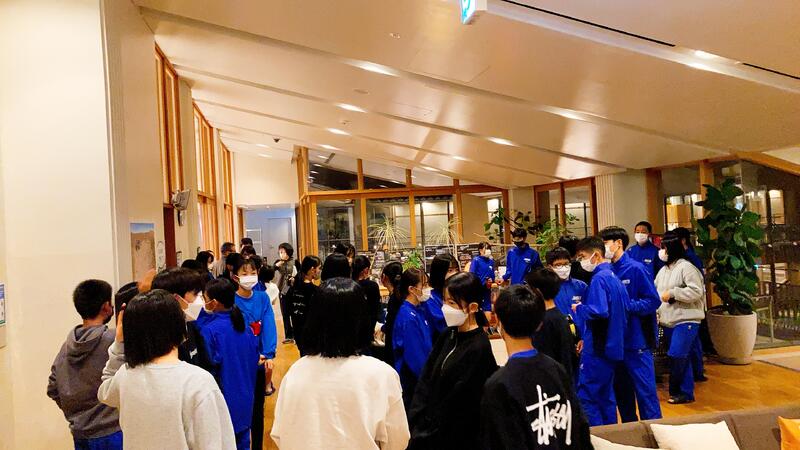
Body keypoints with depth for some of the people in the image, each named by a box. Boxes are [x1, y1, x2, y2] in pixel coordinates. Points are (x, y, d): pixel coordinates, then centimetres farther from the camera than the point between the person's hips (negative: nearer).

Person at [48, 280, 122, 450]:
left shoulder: (68, 344, 2)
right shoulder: (113, 340, -19)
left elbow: (52, 390, 8)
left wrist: (74, 413, 16)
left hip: (78, 433, 7)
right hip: (110, 433, -6)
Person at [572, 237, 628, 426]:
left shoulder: (599, 278, -17)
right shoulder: (613, 277, 12)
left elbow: (599, 312, -29)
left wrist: (579, 309, -10)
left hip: (597, 348, -10)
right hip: (613, 346, 10)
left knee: (587, 397, -3)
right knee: (605, 396, 17)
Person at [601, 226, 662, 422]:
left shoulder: (636, 269, -12)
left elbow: (653, 301, -13)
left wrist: (626, 305, -20)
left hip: (637, 340, -7)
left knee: (645, 390, 2)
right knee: (621, 390, 18)